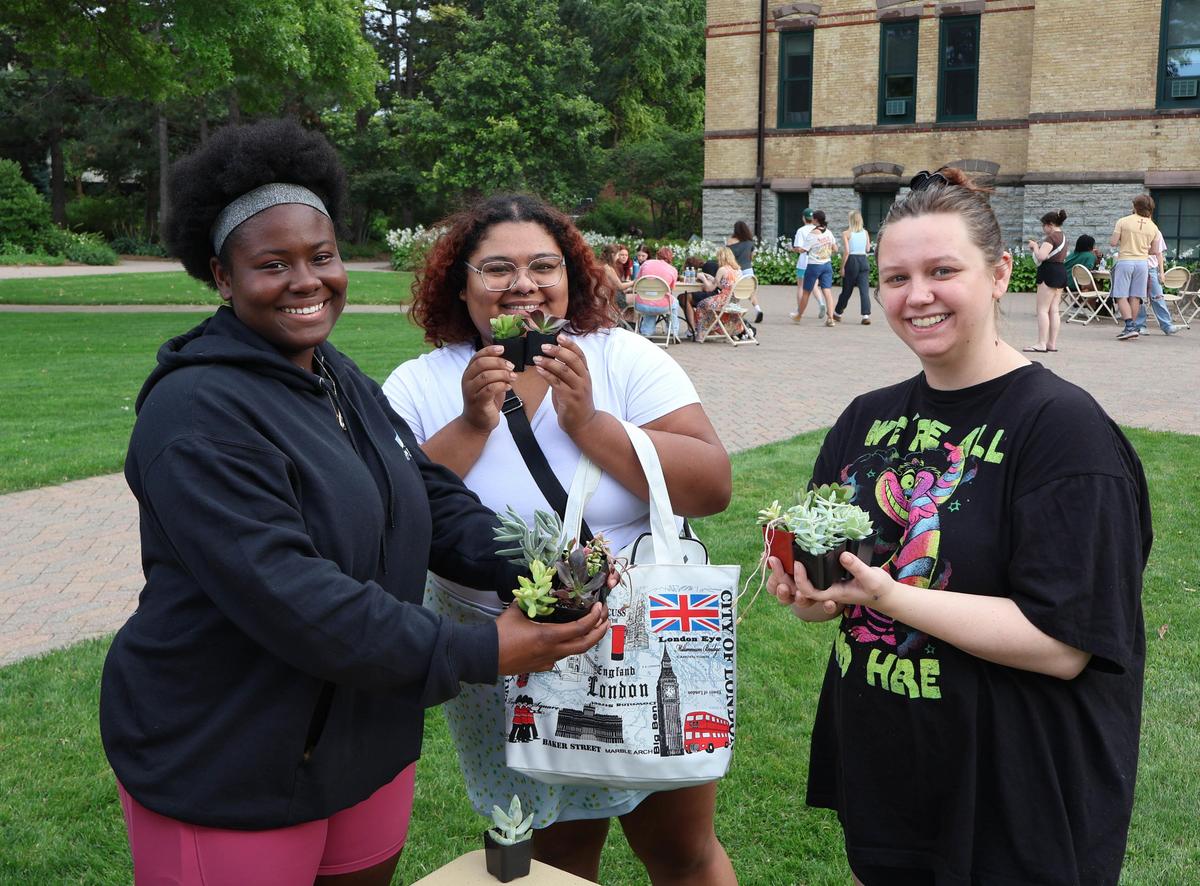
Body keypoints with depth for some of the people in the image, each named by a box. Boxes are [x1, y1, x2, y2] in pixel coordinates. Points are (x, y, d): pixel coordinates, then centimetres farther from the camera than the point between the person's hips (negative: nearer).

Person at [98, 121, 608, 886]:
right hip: (226, 768, -7)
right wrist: (480, 656, -27)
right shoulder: (198, 412, -21)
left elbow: (435, 501, 3)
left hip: (370, 743, 8)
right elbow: (284, 593, -29)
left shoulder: (349, 386, 8)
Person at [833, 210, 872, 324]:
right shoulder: (865, 232, 5)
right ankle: (866, 316, -12)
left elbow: (846, 251, -12)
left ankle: (837, 314, 26)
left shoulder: (846, 233, -6)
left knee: (846, 290, 9)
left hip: (852, 261, -3)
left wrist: (842, 267, -8)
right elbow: (868, 249, 8)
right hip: (864, 260, 3)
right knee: (864, 289, -2)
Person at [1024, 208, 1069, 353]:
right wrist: (1038, 247, 14)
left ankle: (1042, 344, -13)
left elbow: (1041, 256, -24)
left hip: (1049, 272, -10)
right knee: (1054, 310, 10)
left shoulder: (1051, 237, -14)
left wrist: (1035, 246, -6)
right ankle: (1053, 343, 10)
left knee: (1042, 309, -9)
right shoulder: (1063, 236, 17)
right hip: (1061, 272, 10)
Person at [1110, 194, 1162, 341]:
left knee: (1121, 297, -2)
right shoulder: (1153, 227, 5)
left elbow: (1113, 242, -7)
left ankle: (1130, 327, -15)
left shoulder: (1123, 221, -6)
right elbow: (1155, 250, 11)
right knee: (1135, 297, 9)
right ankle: (1132, 327, 13)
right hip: (1143, 262, 4)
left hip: (1125, 261, -4)